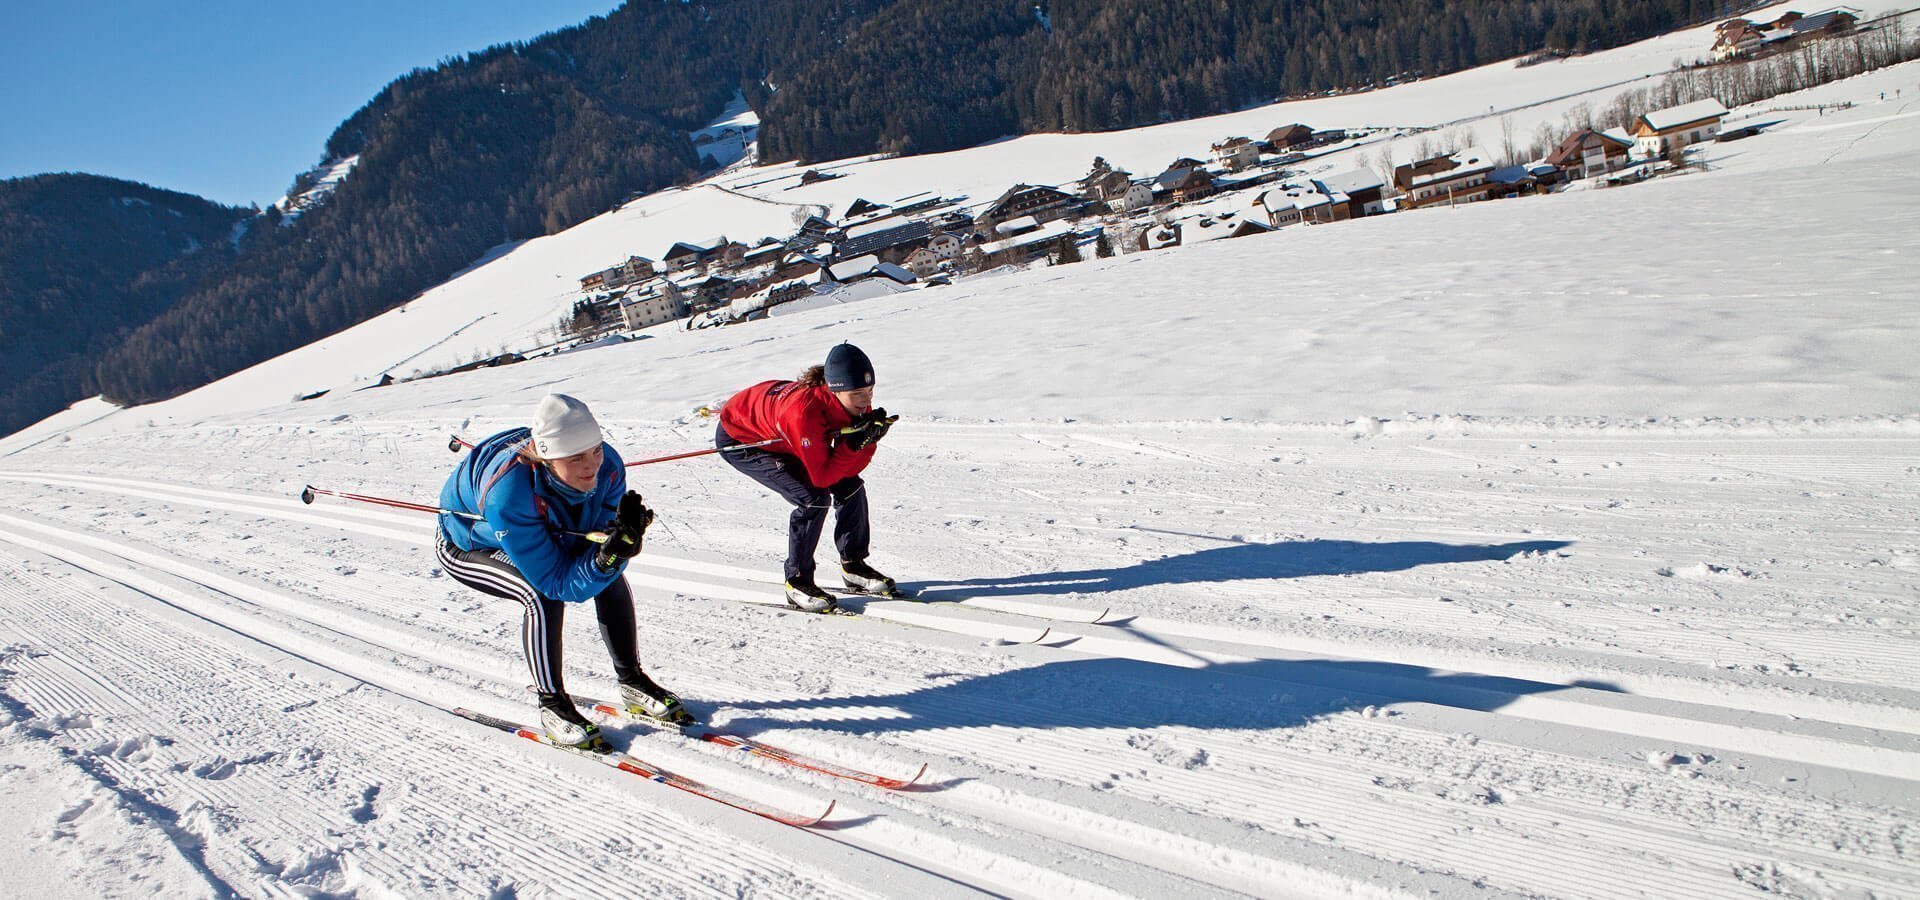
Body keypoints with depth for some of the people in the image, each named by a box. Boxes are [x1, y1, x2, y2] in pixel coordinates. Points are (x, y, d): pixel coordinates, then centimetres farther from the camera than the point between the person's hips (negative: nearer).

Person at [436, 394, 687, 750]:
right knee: (543, 594, -29)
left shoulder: (607, 467, -30)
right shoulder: (508, 495, -44)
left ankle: (632, 682, 5)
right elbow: (558, 583, -37)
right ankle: (551, 704, -10)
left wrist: (623, 537, -41)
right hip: (467, 547, -5)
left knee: (611, 575, -14)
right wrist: (610, 553, -52)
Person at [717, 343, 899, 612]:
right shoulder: (805, 410, -42)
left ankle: (853, 565, 15)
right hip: (739, 439, -7)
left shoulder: (856, 403, -21)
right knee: (814, 499, -22)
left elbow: (849, 468, -17)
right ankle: (797, 582, -6)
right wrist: (853, 443, -41)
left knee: (850, 485, -3)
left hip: (778, 435, 7)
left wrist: (868, 438, -33)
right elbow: (822, 476, -35)